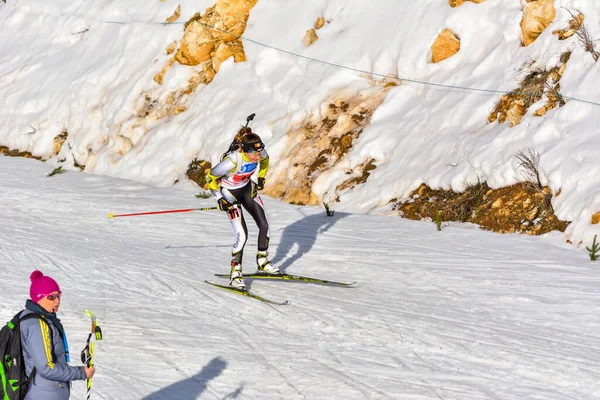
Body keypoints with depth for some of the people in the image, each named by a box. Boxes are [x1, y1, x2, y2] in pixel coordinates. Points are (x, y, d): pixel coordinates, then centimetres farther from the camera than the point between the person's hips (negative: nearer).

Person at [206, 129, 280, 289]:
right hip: (230, 193, -6)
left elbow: (265, 160, 6)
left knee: (264, 225, 3)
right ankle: (235, 273, 0)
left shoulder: (260, 153, -22)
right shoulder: (232, 161, -38)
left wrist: (261, 178, 6)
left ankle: (262, 261, 26)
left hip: (247, 188, 6)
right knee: (242, 234, -15)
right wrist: (220, 199, -22)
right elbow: (211, 177, -22)